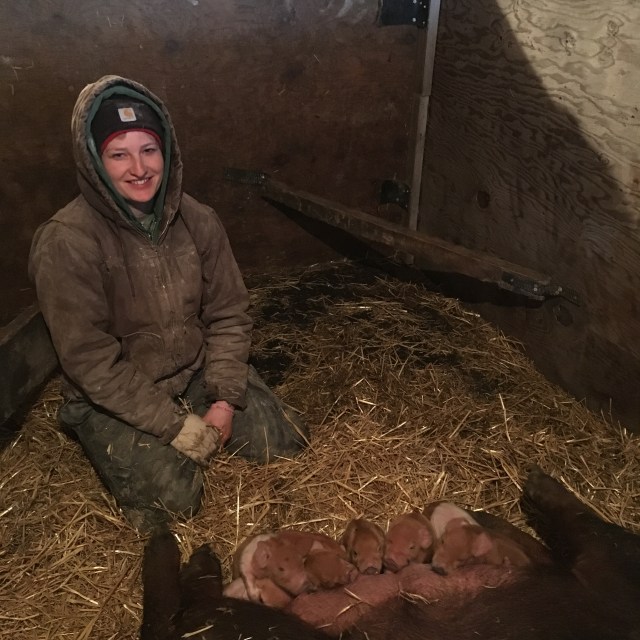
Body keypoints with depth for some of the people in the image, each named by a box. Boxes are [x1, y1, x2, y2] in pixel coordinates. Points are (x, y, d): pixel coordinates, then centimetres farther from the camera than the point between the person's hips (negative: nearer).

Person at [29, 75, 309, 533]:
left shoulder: (198, 220, -8)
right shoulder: (66, 242, -22)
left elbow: (229, 315, -2)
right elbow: (88, 358, -21)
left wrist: (224, 399, -12)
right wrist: (175, 425, -21)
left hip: (198, 374, 4)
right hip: (112, 398, -4)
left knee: (286, 441, -4)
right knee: (174, 495, -20)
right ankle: (120, 447, 11)